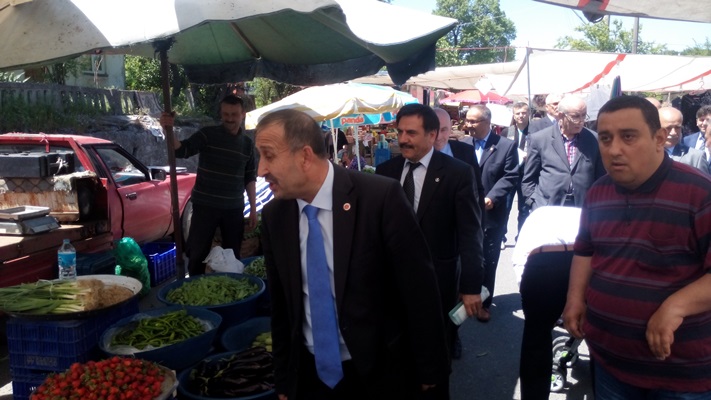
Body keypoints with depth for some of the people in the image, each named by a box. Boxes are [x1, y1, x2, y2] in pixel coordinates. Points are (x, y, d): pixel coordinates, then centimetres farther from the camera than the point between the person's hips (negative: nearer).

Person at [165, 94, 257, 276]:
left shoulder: (248, 144, 8)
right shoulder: (208, 134, -3)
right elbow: (181, 150, -15)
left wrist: (253, 209, 9)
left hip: (234, 208, 3)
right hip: (205, 206, -3)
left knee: (232, 255, 11)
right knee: (197, 254, 1)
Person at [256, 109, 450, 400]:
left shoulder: (380, 197, -19)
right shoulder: (273, 216, -4)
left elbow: (419, 290, -13)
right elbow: (280, 303, 5)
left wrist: (429, 370, -7)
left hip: (381, 374, -3)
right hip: (309, 375, 4)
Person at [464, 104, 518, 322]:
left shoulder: (507, 145, -3)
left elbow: (510, 176, -8)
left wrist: (491, 198, -18)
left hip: (491, 214, -2)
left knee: (487, 261, 8)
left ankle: (483, 303, 21)